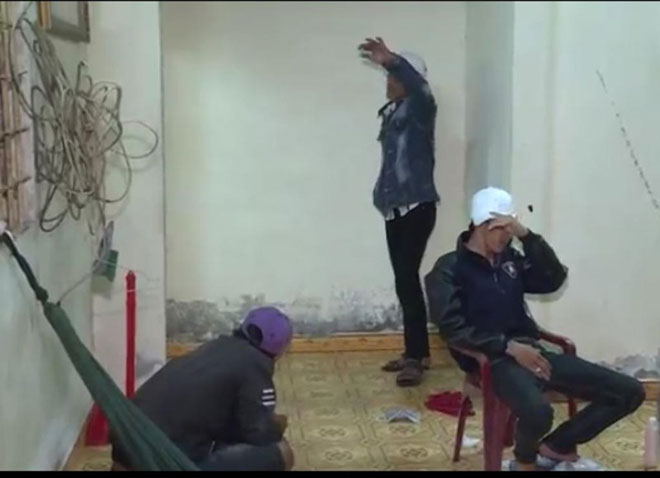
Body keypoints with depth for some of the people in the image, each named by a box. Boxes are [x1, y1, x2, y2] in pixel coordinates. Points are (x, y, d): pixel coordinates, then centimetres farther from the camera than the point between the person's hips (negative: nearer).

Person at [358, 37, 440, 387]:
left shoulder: (419, 108, -6)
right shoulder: (391, 113, 17)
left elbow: (420, 86, -30)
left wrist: (391, 60, -44)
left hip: (417, 207, -8)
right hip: (396, 209, 8)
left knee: (407, 280, -13)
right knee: (404, 281, 10)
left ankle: (416, 357, -8)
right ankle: (416, 352, 19)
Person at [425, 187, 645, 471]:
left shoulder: (510, 259, 18)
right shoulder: (449, 269, -2)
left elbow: (553, 280, 6)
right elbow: (452, 329, -13)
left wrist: (526, 235, -4)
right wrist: (509, 347, -20)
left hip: (531, 351, 7)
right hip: (493, 359, -7)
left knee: (629, 392, -1)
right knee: (538, 412, -40)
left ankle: (553, 448, 9)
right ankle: (525, 460, -3)